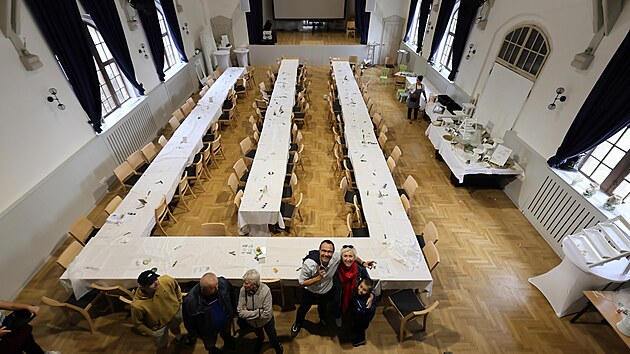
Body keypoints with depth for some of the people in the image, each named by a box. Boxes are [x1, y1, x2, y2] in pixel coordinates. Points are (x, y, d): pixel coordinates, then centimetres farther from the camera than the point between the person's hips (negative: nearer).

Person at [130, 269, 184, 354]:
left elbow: (176, 288, -8)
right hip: (159, 327, -3)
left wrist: (179, 302, 0)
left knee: (175, 328, 36)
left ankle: (180, 339, 70)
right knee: (163, 346, 22)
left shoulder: (167, 280, -33)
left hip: (176, 313, 4)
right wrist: (150, 333, -7)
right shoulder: (138, 305, -38)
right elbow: (137, 323, -17)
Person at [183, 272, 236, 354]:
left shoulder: (222, 282, -32)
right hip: (209, 331, -2)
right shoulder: (191, 300, -39)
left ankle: (227, 339, 68)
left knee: (227, 335, 35)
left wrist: (232, 312, 6)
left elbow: (231, 294, -7)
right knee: (210, 344, 31)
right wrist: (194, 334, -3)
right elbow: (188, 320, -18)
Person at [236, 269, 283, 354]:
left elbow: (266, 314, -32)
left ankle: (277, 346, 52)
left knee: (274, 340, 18)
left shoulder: (265, 290, -36)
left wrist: (248, 313, -27)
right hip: (252, 322, 3)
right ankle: (260, 339, 66)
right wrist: (258, 312, -32)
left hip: (266, 321, -2)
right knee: (259, 335, 32)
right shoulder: (243, 290, -28)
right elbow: (240, 312, -25)